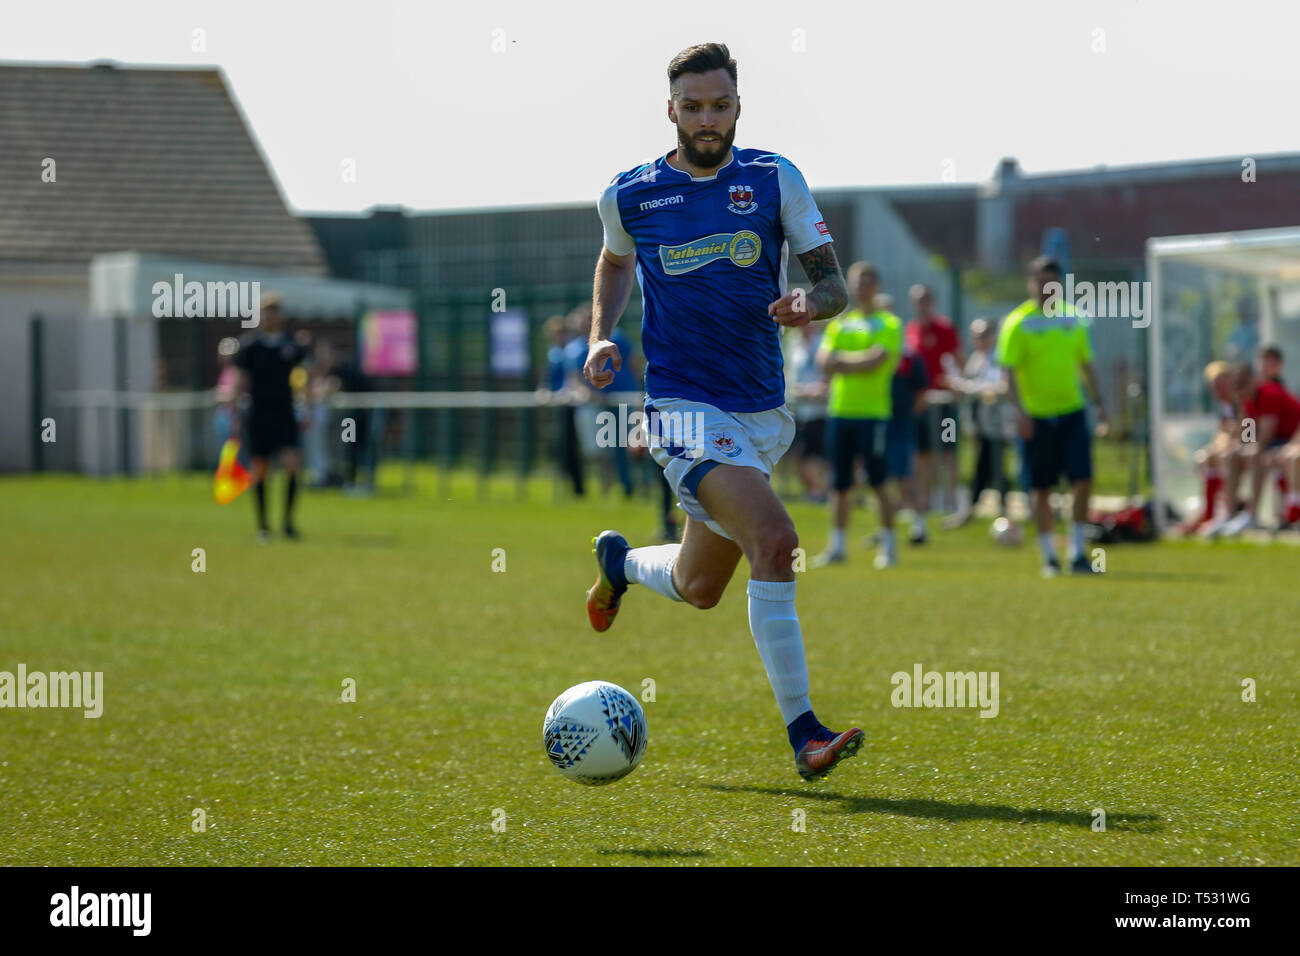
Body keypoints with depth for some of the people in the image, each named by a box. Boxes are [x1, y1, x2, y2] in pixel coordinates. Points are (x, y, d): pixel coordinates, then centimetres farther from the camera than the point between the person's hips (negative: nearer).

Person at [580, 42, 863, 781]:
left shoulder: (774, 179, 2)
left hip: (764, 410, 4)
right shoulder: (629, 196, 0)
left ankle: (620, 562, 51)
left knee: (698, 588, 16)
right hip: (686, 407, -4)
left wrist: (810, 304, -21)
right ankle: (803, 731, -24)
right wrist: (602, 336, 8)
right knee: (776, 540, -27)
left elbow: (834, 283, 1)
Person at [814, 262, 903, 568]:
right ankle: (837, 545, 12)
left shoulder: (889, 324, 1)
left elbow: (876, 360, -13)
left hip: (873, 413, -4)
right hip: (840, 410, 4)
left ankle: (888, 544, 3)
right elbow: (824, 361, 4)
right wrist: (859, 361, -9)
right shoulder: (839, 323, 16)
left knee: (878, 481, -5)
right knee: (840, 483, 5)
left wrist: (842, 359, -5)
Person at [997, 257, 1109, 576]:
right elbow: (1008, 369, -9)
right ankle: (1048, 556, 15)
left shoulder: (1072, 318, 10)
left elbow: (1086, 364, 18)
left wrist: (1099, 403, 11)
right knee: (1041, 489, 3)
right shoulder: (1018, 323, -4)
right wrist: (1018, 409, -19)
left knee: (1083, 480, -7)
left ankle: (1077, 553, 1)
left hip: (1072, 410, 3)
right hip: (1037, 416, -3)